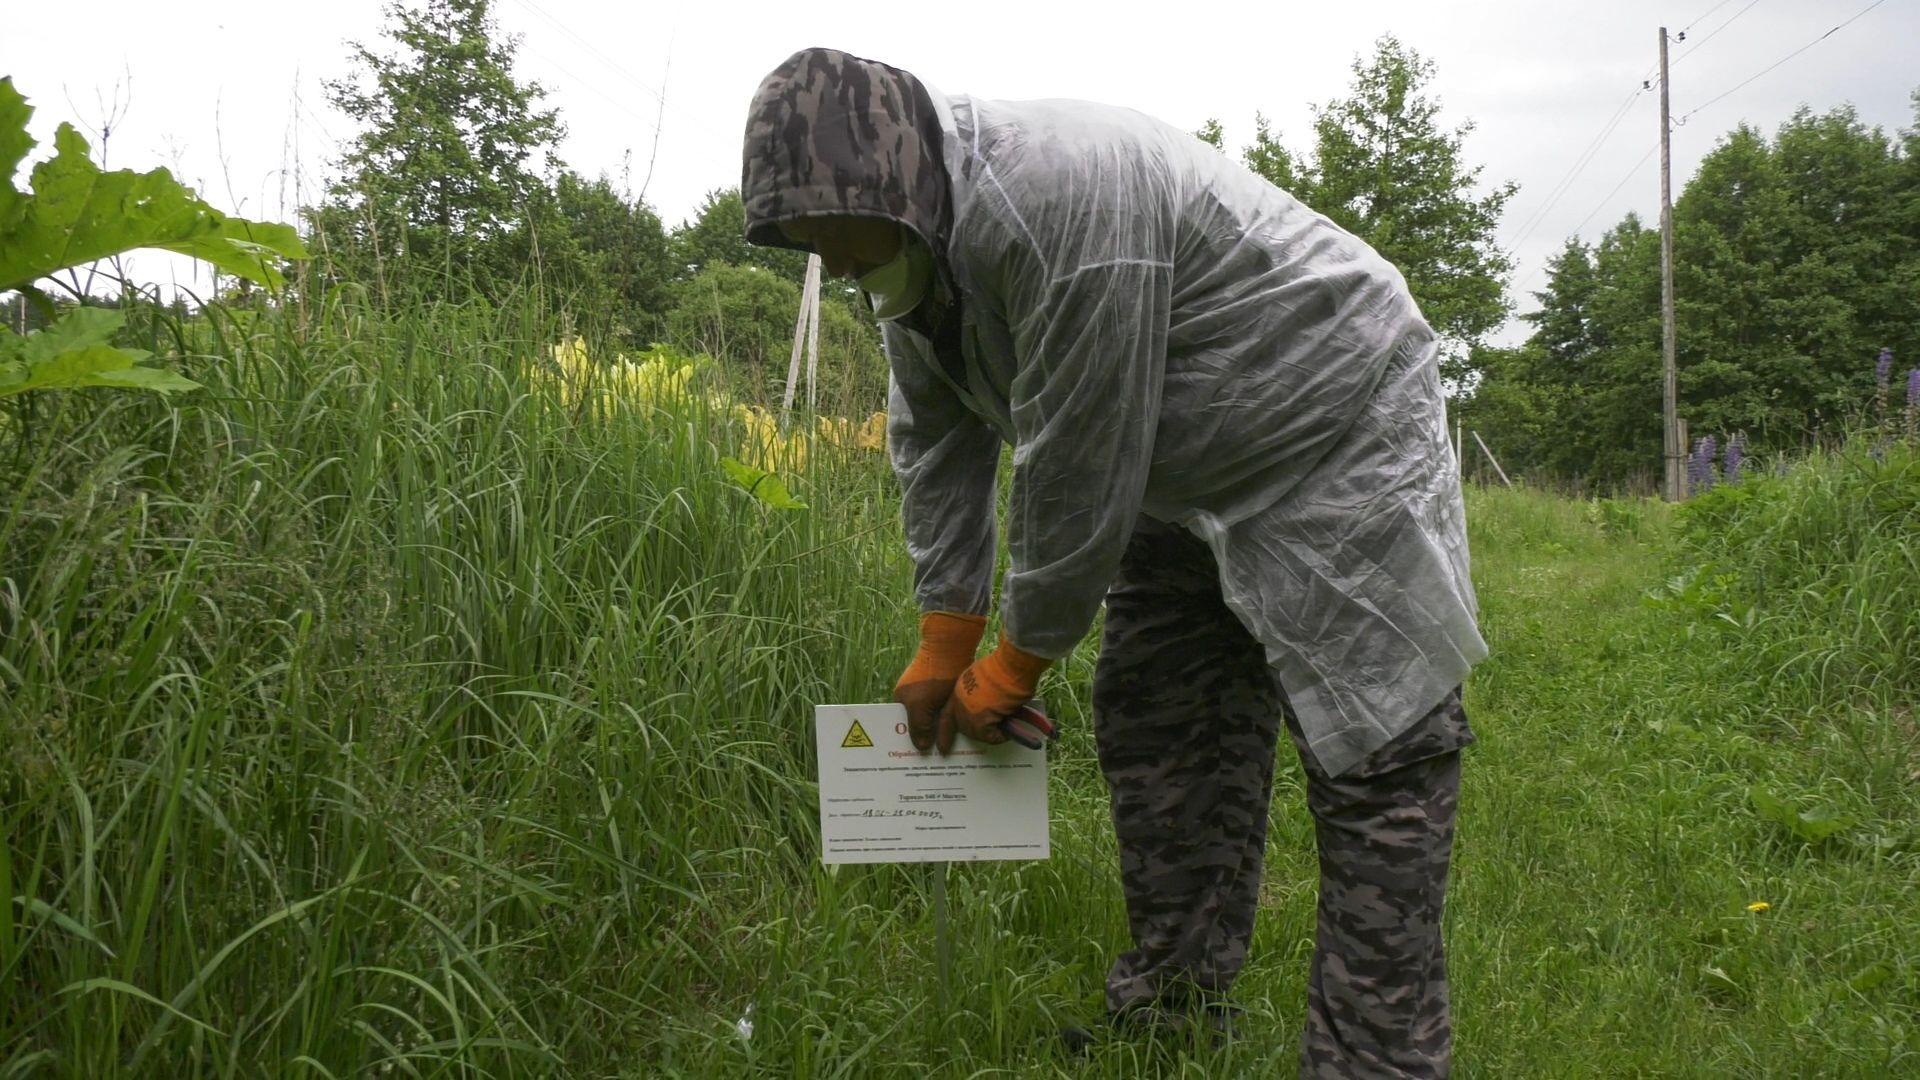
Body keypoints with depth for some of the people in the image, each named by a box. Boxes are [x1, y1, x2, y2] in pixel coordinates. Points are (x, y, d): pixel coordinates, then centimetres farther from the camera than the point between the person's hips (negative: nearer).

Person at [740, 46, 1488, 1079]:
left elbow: (1078, 468, -28)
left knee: (1371, 757, -9)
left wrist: (1018, 663, -15)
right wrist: (944, 648, 3)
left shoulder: (1061, 192, -33)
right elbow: (935, 448, 4)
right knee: (1150, 722, 9)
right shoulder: (911, 253, -2)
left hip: (1337, 439, -9)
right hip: (1188, 479, 9)